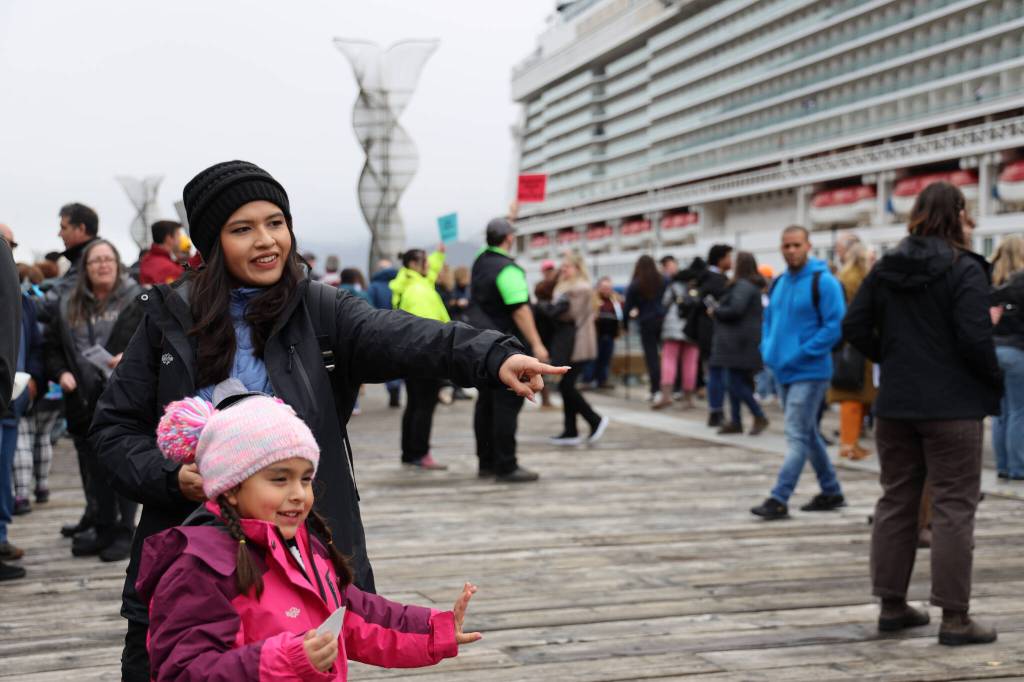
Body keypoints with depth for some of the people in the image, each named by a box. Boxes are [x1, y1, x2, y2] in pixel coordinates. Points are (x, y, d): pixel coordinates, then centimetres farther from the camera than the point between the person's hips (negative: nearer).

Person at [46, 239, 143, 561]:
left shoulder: (136, 301, 0)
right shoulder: (69, 307, 13)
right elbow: (52, 347, 17)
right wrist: (61, 373, 0)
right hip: (84, 402, 5)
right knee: (93, 471, 10)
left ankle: (125, 533, 7)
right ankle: (103, 531, 20)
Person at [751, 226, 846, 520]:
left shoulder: (823, 282, -12)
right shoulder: (779, 283, 11)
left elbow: (835, 326, -17)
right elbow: (769, 319, 23)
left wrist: (800, 354, -18)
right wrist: (767, 349, 6)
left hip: (809, 372, -8)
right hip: (783, 372, 8)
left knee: (797, 436, -9)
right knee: (808, 434, 16)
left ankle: (779, 499, -9)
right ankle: (831, 491, 28)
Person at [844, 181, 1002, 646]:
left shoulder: (886, 268, 4)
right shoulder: (964, 269, -12)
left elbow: (855, 328, 4)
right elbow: (975, 338, -18)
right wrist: (994, 382, -2)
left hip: (895, 403, 6)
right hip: (953, 405, -5)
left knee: (896, 502, 14)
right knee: (954, 507, 1)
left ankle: (891, 604, 21)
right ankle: (954, 617, 4)